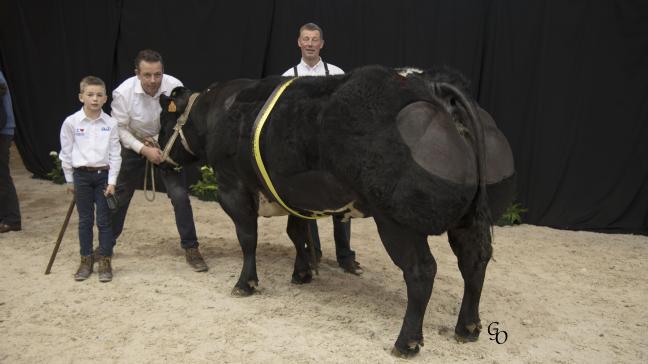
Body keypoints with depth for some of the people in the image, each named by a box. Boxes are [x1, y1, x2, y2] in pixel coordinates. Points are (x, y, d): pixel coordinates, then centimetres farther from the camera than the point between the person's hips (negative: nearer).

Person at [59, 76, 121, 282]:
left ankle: (105, 262, 14)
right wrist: (69, 180, 6)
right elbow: (66, 153, 4)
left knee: (104, 220, 3)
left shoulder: (110, 123, -5)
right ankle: (86, 261, 22)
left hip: (104, 174, 0)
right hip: (81, 175, 0)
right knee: (85, 220, 10)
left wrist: (112, 181, -6)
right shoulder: (71, 122, -5)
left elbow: (115, 154, -2)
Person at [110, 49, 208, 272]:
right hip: (134, 145, 1)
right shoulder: (123, 93, -25)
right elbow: (120, 129, -14)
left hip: (166, 145, 0)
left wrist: (160, 143, -21)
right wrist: (144, 149, -25)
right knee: (120, 195, 11)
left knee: (180, 195, -10)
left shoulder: (175, 87, -25)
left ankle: (191, 249, 4)